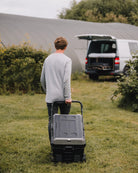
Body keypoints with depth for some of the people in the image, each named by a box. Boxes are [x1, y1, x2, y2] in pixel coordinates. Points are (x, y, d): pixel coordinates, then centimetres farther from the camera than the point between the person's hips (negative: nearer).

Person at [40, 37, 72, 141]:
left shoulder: (48, 59, 9)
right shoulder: (67, 60, -7)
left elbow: (42, 80, 15)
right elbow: (66, 80, -15)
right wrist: (68, 97, -13)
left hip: (51, 96, 3)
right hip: (63, 96, -3)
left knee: (52, 121, 4)